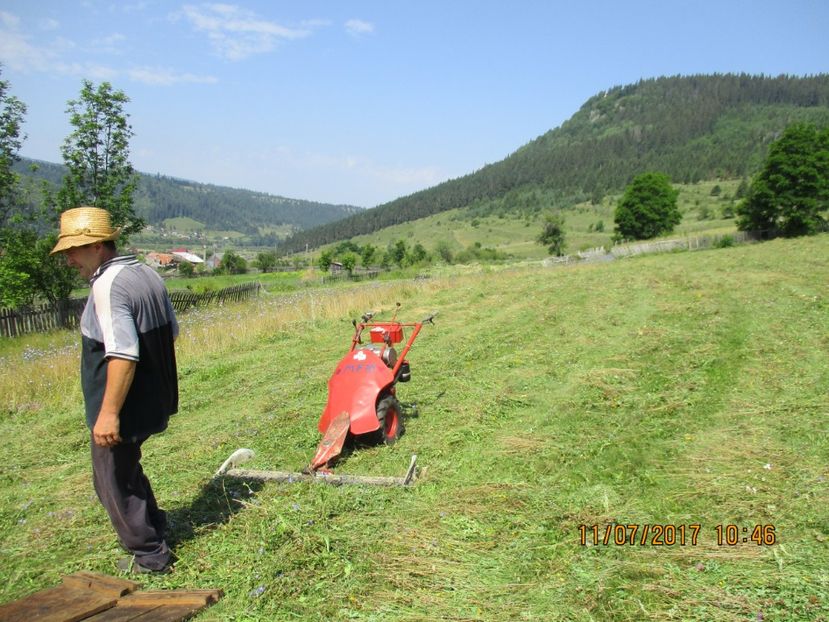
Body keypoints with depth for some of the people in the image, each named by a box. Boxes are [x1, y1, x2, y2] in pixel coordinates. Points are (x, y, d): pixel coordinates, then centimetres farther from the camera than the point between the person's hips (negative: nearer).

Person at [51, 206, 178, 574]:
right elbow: (171, 331, 18)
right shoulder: (147, 274, 7)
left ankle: (149, 556, 21)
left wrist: (109, 413, -27)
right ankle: (154, 526, 41)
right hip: (153, 401, 9)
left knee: (114, 482, 8)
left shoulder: (108, 285, -21)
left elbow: (123, 354, -29)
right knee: (125, 467, 27)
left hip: (123, 409, -9)